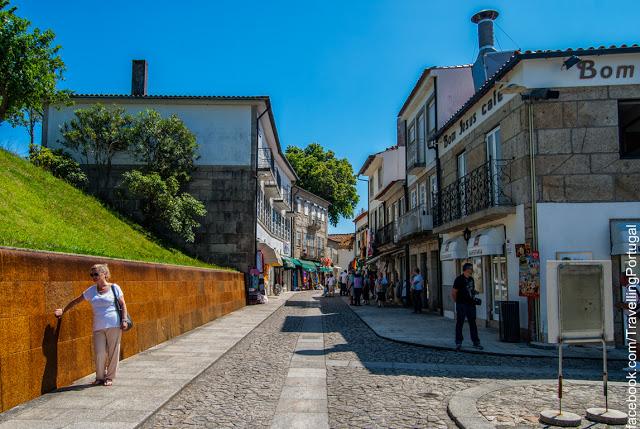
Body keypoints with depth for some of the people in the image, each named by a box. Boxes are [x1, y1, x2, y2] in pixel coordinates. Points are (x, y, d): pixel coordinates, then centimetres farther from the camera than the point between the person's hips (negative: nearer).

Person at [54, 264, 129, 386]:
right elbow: (76, 301, 21)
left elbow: (123, 304, 1)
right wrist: (63, 310, 21)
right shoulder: (91, 290, 11)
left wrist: (124, 320, -7)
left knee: (113, 352, 1)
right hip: (98, 327, 3)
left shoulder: (114, 288, 1)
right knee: (99, 353, -3)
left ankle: (110, 377, 16)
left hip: (114, 325, -3)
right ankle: (100, 377, 16)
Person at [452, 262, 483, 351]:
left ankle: (476, 342, 16)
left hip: (471, 304, 7)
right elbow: (453, 292, -11)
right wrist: (457, 301, -3)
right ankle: (458, 343, 8)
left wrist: (474, 292, 10)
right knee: (459, 323, 1)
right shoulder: (459, 279, -12)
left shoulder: (471, 279, 11)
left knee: (473, 323, 10)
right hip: (461, 305, -7)